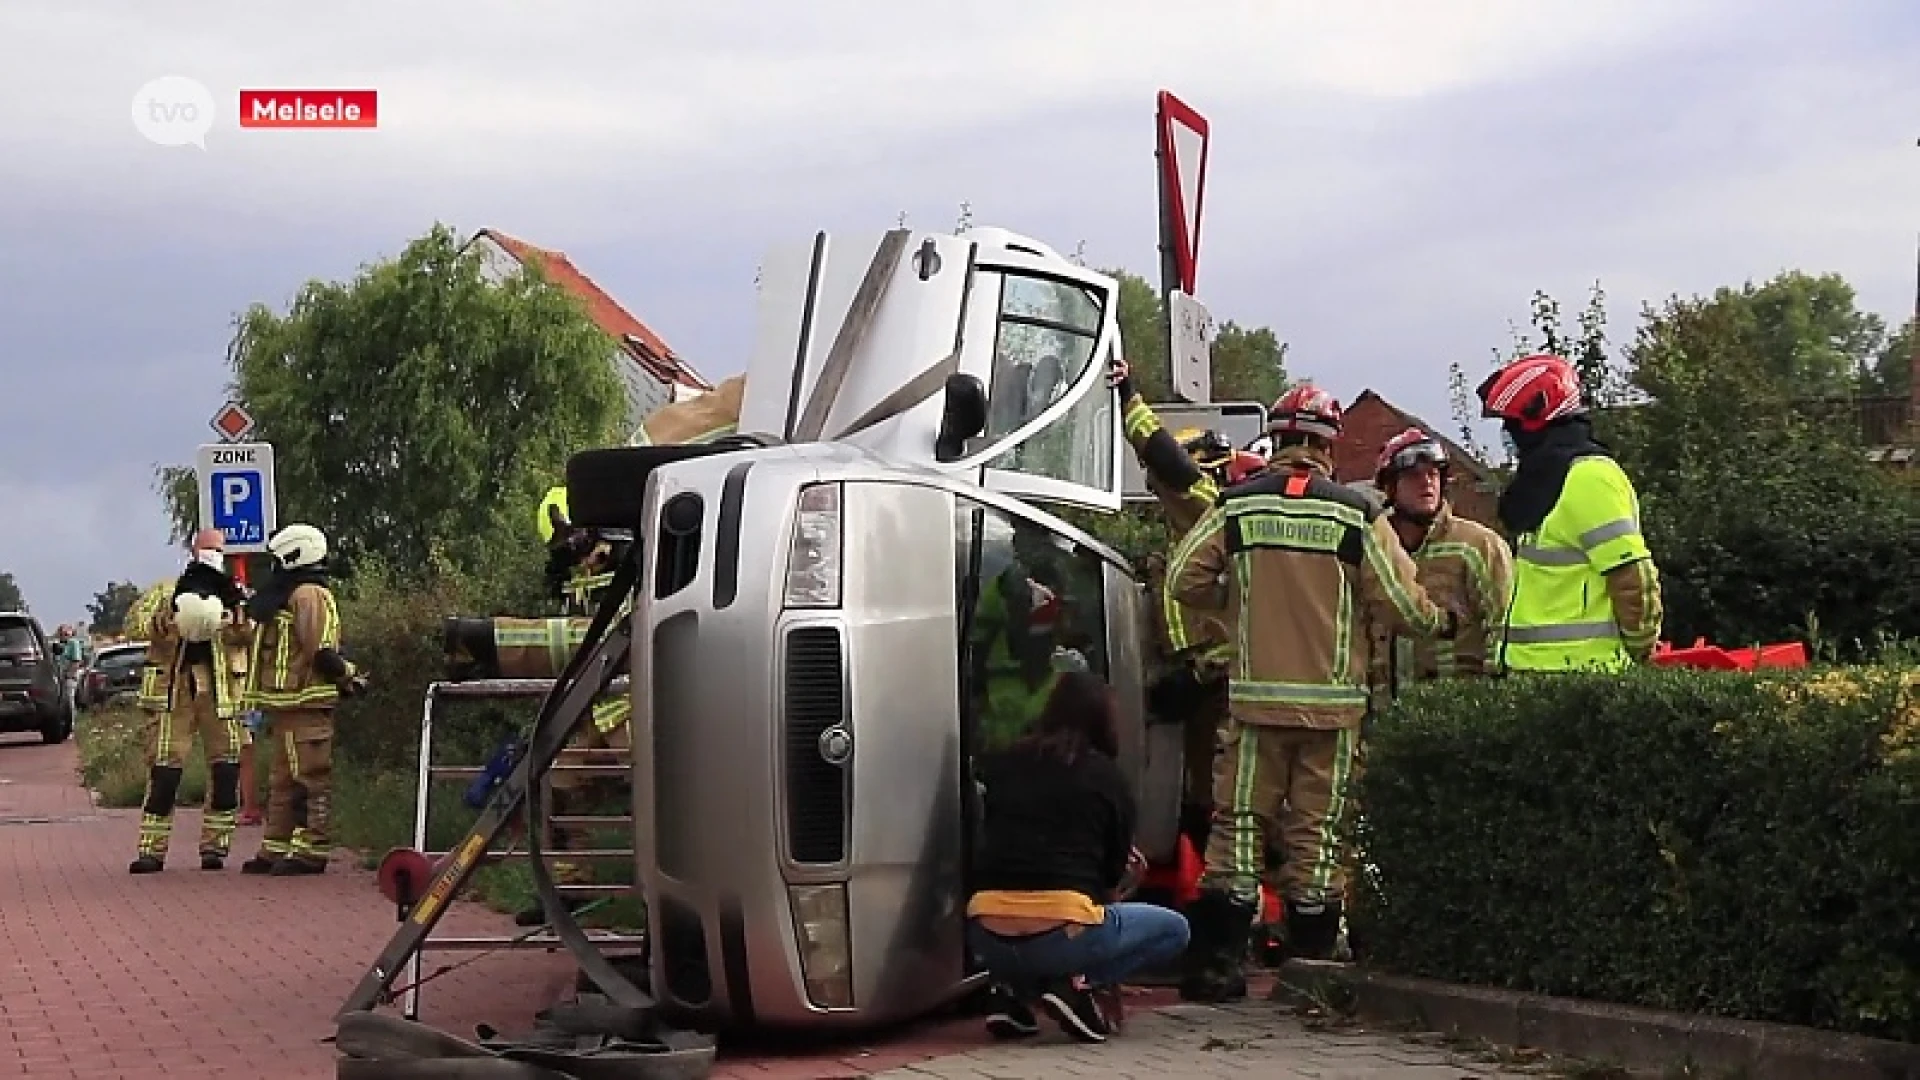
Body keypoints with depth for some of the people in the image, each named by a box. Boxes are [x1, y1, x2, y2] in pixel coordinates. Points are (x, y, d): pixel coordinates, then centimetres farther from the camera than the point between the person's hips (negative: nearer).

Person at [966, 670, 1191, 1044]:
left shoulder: (1000, 765, 13)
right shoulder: (1106, 776, 6)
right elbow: (1114, 873, 15)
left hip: (987, 940, 4)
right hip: (1060, 935, -4)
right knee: (1174, 929, 19)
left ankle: (1013, 987, 11)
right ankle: (1078, 983, -2)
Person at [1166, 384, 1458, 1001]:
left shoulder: (1236, 507, -1)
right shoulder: (1357, 514, -4)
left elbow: (1183, 580, 1)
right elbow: (1401, 601, -1)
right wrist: (1442, 623, 20)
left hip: (1256, 697, 1)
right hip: (1332, 701, -1)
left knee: (1240, 823, 6)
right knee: (1317, 833, 6)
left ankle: (1216, 966, 4)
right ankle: (1310, 968, 11)